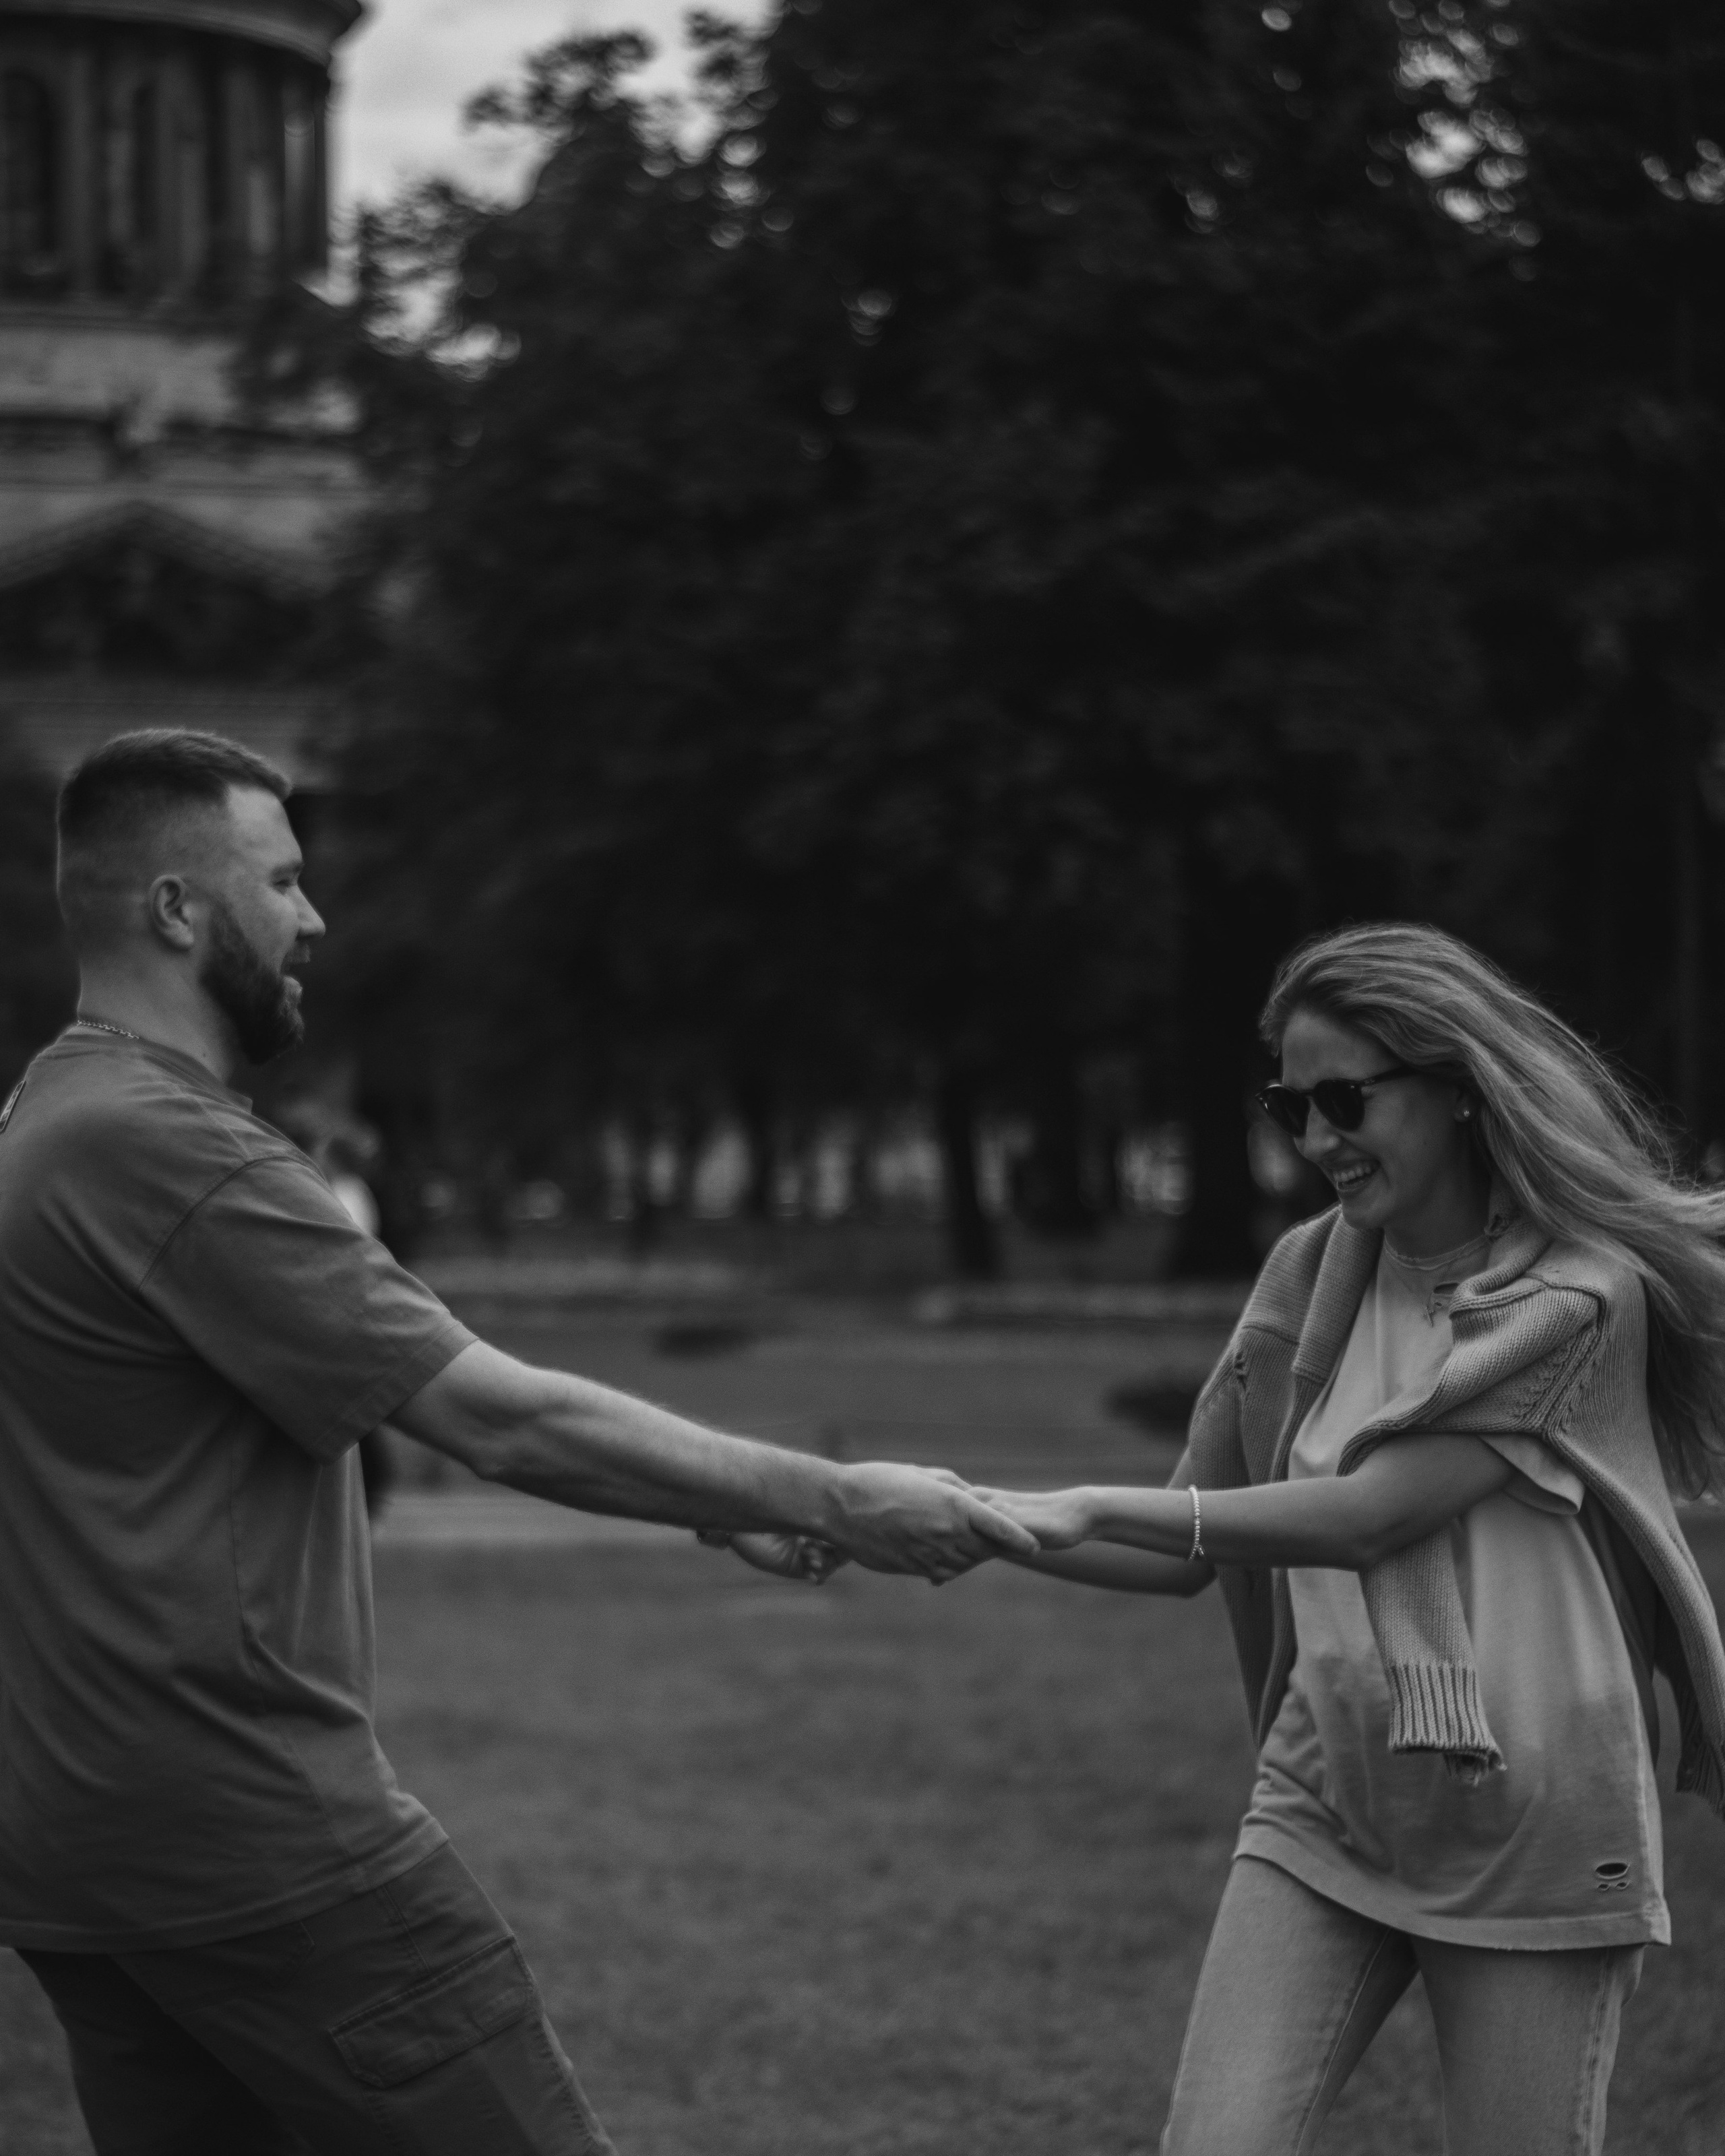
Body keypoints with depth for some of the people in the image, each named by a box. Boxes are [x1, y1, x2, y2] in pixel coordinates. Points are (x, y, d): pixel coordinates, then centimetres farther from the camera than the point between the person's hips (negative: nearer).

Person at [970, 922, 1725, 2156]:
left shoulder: (1577, 1296, -9)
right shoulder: (1312, 1276, 7)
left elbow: (1372, 1513, -19)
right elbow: (1188, 1552, 10)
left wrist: (1095, 1510, -22)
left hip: (1529, 1833, -4)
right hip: (1322, 1811, 4)